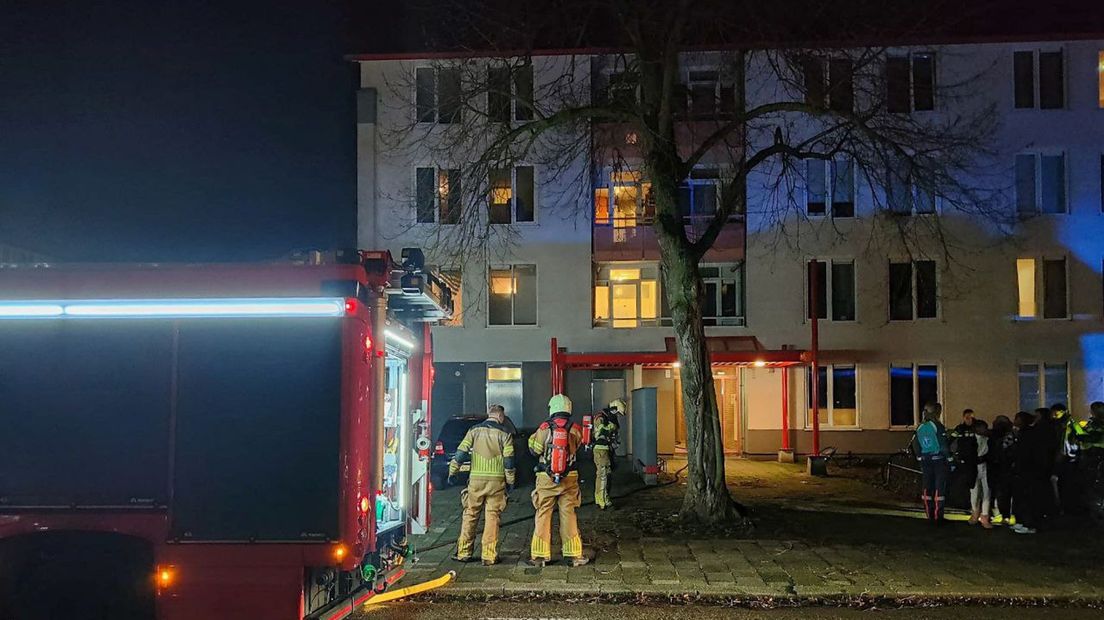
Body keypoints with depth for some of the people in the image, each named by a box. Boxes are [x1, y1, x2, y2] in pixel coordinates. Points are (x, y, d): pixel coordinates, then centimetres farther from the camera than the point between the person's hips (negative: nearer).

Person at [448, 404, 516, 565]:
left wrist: (452, 472, 9)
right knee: (492, 517, 3)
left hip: (476, 479, 2)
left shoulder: (474, 430, 5)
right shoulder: (505, 434, 0)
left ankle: (463, 552, 14)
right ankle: (489, 556, 2)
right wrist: (510, 482, 6)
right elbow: (509, 461, -2)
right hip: (496, 480, -1)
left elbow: (461, 452, 1)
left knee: (470, 515, 10)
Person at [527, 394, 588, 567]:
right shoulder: (574, 429, -3)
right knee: (568, 514, 9)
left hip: (546, 478, -1)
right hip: (569, 477, 2)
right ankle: (574, 554, 12)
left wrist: (533, 437, 15)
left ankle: (539, 555, 8)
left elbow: (535, 450, -1)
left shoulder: (544, 428, -8)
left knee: (543, 515, 6)